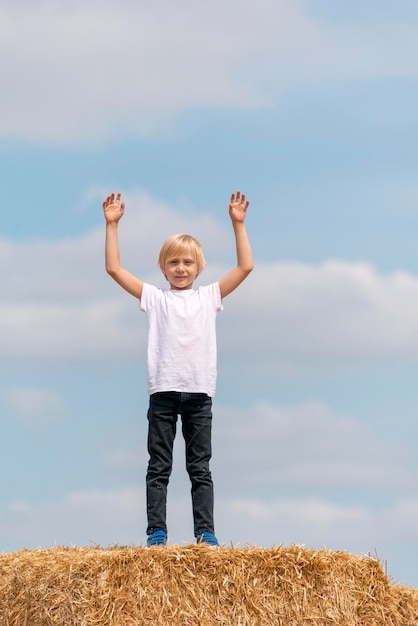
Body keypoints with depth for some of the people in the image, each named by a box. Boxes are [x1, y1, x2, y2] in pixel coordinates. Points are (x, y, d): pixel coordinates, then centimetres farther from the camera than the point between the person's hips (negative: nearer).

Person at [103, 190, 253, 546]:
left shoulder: (209, 296, 11)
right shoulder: (154, 298, 9)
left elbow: (245, 267, 6)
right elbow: (114, 268, 4)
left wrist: (238, 224, 2)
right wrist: (112, 224, 0)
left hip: (199, 393, 0)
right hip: (163, 391, 0)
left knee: (200, 468, 2)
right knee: (159, 467, 0)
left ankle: (206, 534, 1)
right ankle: (156, 534, 0)